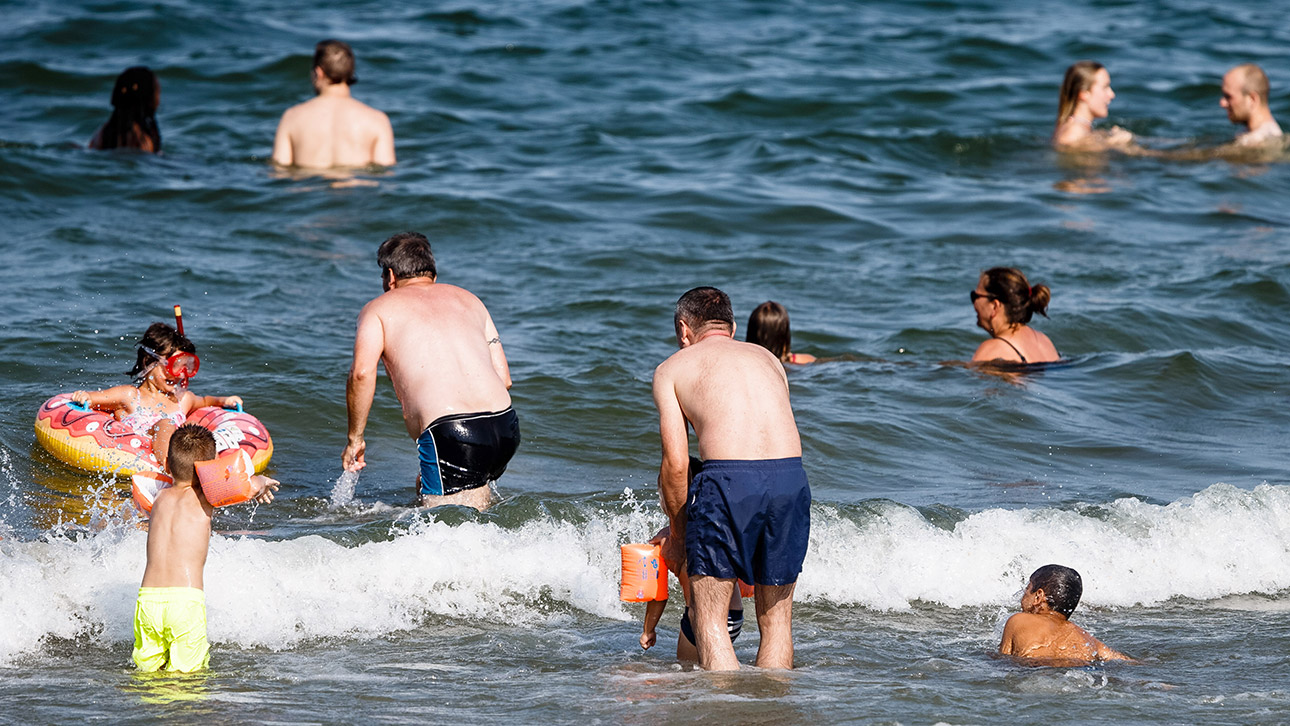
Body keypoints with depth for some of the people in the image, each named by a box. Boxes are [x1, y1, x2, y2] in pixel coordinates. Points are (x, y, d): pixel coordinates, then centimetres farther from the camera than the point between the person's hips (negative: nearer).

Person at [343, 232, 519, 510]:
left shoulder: (379, 308, 13)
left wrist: (354, 438, 4)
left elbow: (362, 373, -6)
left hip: (449, 434, -6)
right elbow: (504, 378, 20)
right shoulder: (468, 299, 26)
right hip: (506, 426, 6)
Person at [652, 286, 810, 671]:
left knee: (710, 618, 4)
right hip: (791, 478, 4)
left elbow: (676, 464, 6)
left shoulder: (672, 368, 14)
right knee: (776, 618, 16)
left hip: (728, 480, -4)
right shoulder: (766, 357, 27)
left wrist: (679, 536, 18)